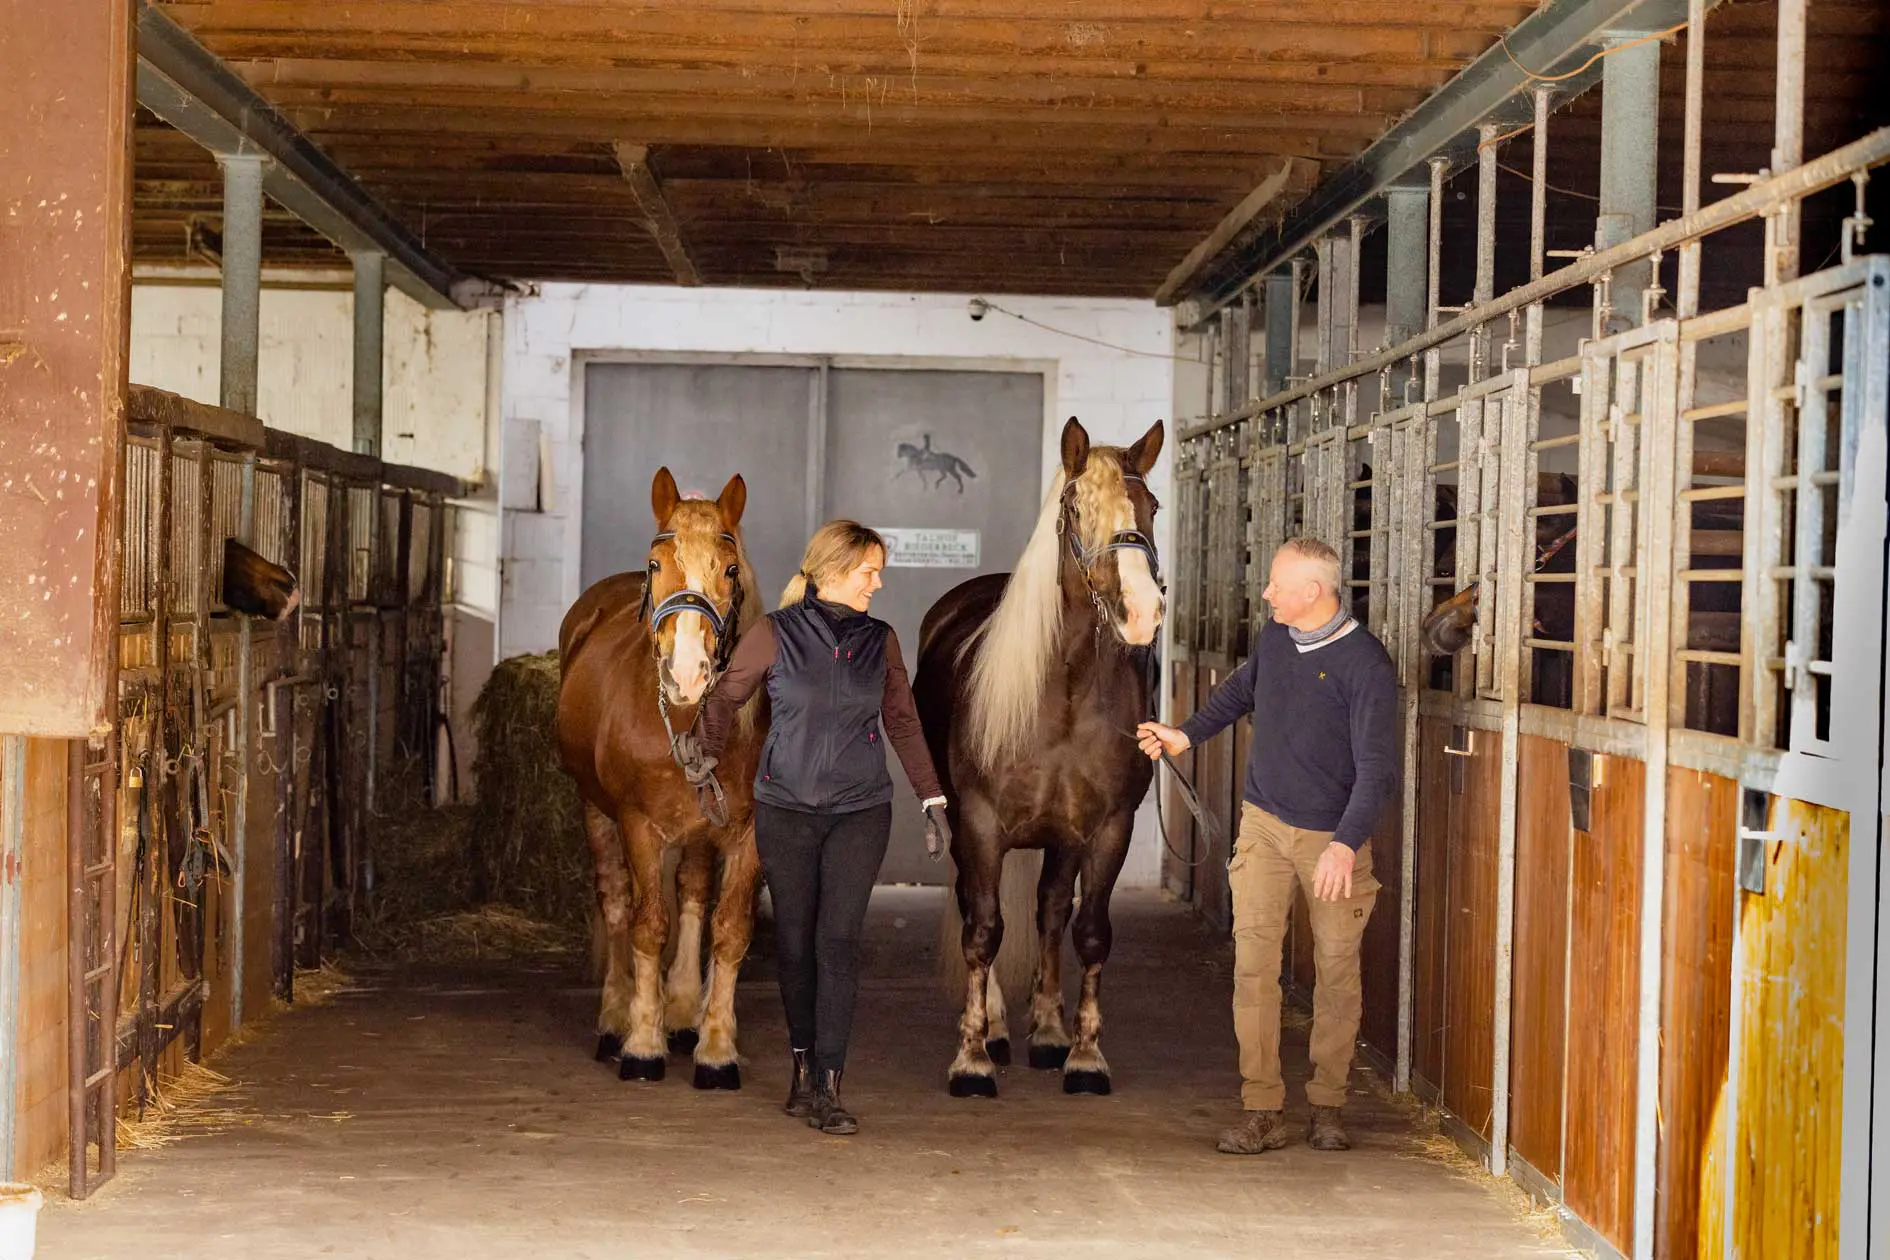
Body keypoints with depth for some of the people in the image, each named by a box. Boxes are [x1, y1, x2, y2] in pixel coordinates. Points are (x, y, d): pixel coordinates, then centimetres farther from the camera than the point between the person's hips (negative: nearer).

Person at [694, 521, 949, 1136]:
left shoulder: (880, 640, 6)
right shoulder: (774, 634, -3)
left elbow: (902, 722, 11)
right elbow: (726, 697, 8)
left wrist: (933, 799, 9)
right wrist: (708, 753, -2)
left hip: (861, 810, 1)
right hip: (785, 809, -1)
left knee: (838, 942, -8)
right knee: (794, 943, 6)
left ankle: (827, 1090, -8)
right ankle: (804, 1066, 23)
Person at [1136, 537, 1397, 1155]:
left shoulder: (1364, 663, -16)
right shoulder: (1274, 638, 3)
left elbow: (1377, 768, -20)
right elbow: (1241, 689, 27)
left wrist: (1346, 844, -30)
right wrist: (1186, 735, 23)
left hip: (1333, 836, -4)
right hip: (1263, 824, 4)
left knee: (1337, 970, 4)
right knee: (1253, 963, -5)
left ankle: (1328, 1104, 20)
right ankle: (1262, 1111, -2)